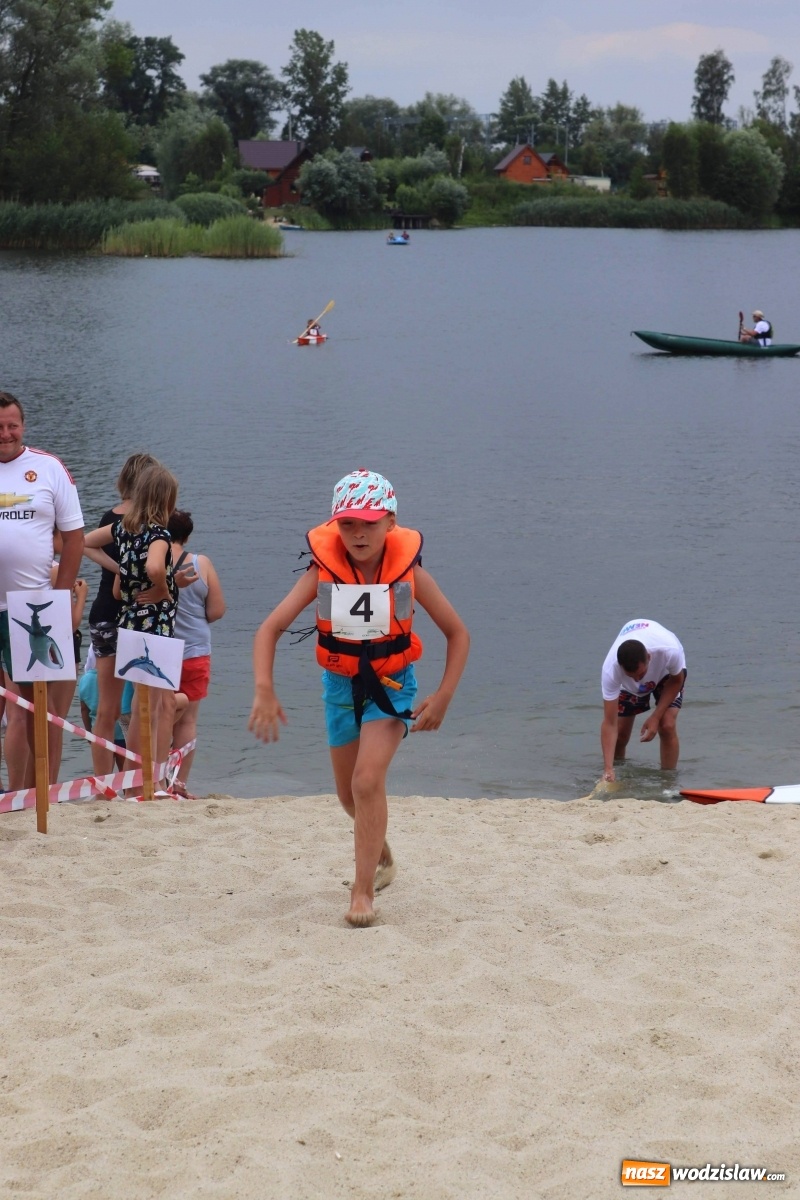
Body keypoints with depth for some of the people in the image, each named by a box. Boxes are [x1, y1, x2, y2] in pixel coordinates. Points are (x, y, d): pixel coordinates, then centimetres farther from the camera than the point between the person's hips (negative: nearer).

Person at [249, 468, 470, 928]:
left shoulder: (408, 571, -18)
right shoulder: (324, 569, -17)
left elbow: (458, 633, -7)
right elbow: (271, 628, -18)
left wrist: (443, 696, -17)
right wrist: (265, 691, -31)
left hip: (391, 686, -3)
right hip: (341, 685, 3)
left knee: (368, 780, -23)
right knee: (349, 794, 17)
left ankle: (363, 889, -13)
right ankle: (383, 858, 47)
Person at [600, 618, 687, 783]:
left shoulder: (670, 651, -44)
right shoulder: (610, 670, -42)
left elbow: (677, 680, -18)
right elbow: (609, 724, -38)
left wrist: (656, 717, -25)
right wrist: (608, 769, -46)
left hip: (667, 672, -1)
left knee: (667, 726, -19)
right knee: (620, 733, -5)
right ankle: (614, 781, 19)